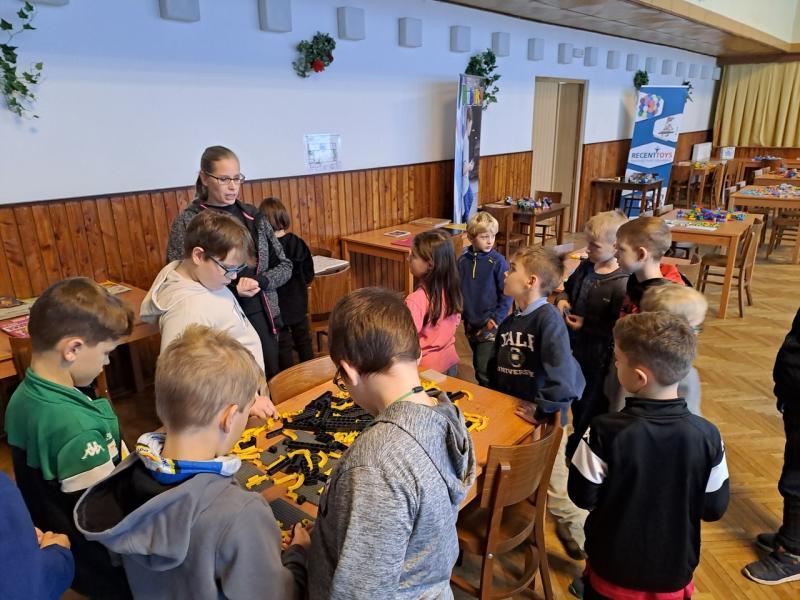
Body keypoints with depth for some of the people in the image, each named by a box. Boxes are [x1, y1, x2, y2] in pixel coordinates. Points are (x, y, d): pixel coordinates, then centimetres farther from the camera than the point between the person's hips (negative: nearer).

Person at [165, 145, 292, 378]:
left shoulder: (253, 216, 4)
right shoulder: (187, 221, -6)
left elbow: (285, 266, 7)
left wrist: (259, 281, -13)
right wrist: (231, 289, -20)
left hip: (261, 317, 4)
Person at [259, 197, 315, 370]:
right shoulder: (297, 242, -9)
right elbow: (309, 275, -2)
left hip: (278, 306, -4)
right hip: (298, 302, 4)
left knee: (283, 346, 9)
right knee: (304, 341, 19)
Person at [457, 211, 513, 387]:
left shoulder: (497, 261, -12)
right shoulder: (463, 260, 0)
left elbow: (507, 292, -10)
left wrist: (497, 318, -11)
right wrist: (460, 312, 7)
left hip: (490, 324, -5)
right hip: (470, 322, 5)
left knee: (485, 369, -9)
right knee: (478, 365, 18)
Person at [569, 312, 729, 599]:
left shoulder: (605, 432, -26)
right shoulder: (707, 435, -19)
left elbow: (583, 497, -14)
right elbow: (714, 509, -6)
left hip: (613, 571, -2)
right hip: (675, 574, 2)